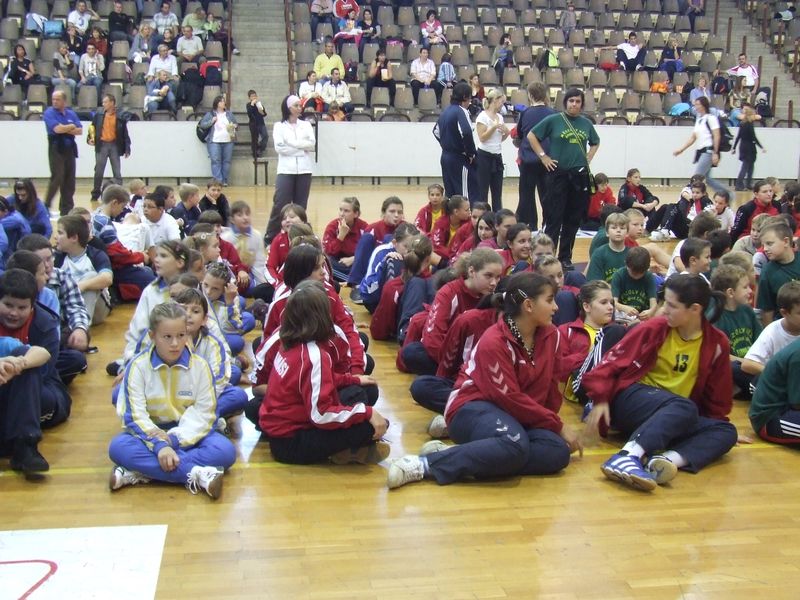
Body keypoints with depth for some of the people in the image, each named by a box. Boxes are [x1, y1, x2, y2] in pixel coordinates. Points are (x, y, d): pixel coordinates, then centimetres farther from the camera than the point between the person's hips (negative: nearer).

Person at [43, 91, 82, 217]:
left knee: (70, 180, 5)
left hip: (70, 149, 5)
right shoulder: (49, 113, -5)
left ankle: (66, 208, 13)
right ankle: (46, 206, -3)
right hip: (56, 148, -5)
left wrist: (65, 129, -11)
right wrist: (71, 127, -4)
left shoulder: (71, 113, 10)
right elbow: (57, 129, -19)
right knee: (57, 178, -12)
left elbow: (80, 131, 2)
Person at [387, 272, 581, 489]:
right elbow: (510, 398, -19)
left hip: (518, 415, 7)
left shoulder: (551, 335, 1)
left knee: (558, 452, -22)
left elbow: (549, 387, 11)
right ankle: (427, 464, -31)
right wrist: (557, 425, -14)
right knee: (514, 445, -39)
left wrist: (554, 423, 3)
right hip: (474, 407, -7)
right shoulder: (494, 342, -18)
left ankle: (462, 458, -24)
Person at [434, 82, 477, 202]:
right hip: (459, 158, -9)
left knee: (449, 194, 14)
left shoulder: (446, 111, 12)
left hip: (446, 156, 9)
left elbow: (436, 131, 24)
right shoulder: (461, 111, -14)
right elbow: (466, 133, -29)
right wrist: (471, 153, -17)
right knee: (465, 195, -8)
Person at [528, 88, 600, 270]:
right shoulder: (553, 120, -3)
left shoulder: (586, 123, 9)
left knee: (573, 219, 8)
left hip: (579, 175, 4)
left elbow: (595, 142, 26)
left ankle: (565, 257, 18)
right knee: (554, 218, -3)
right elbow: (531, 135, 0)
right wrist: (543, 156, -5)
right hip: (558, 174, -4)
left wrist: (588, 158, 11)